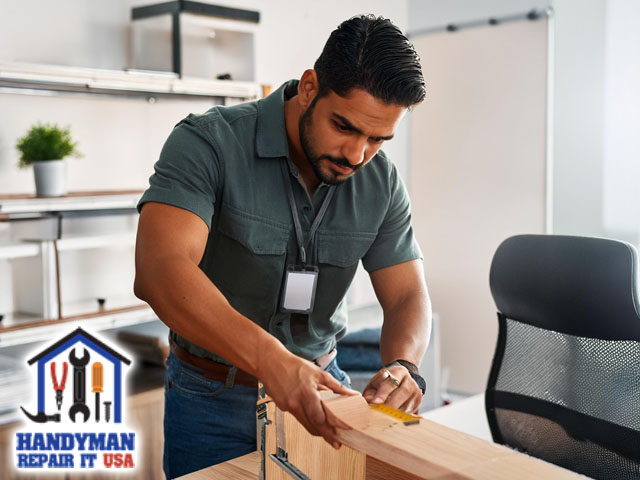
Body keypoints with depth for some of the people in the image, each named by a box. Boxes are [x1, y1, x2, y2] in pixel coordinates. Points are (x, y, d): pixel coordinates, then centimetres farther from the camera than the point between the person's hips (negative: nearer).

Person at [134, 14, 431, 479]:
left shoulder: (381, 181, -7)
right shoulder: (209, 143, -21)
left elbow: (407, 295, -4)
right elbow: (160, 269, -34)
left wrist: (402, 366, -27)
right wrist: (271, 359, -47)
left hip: (319, 388, 4)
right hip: (213, 397, -3)